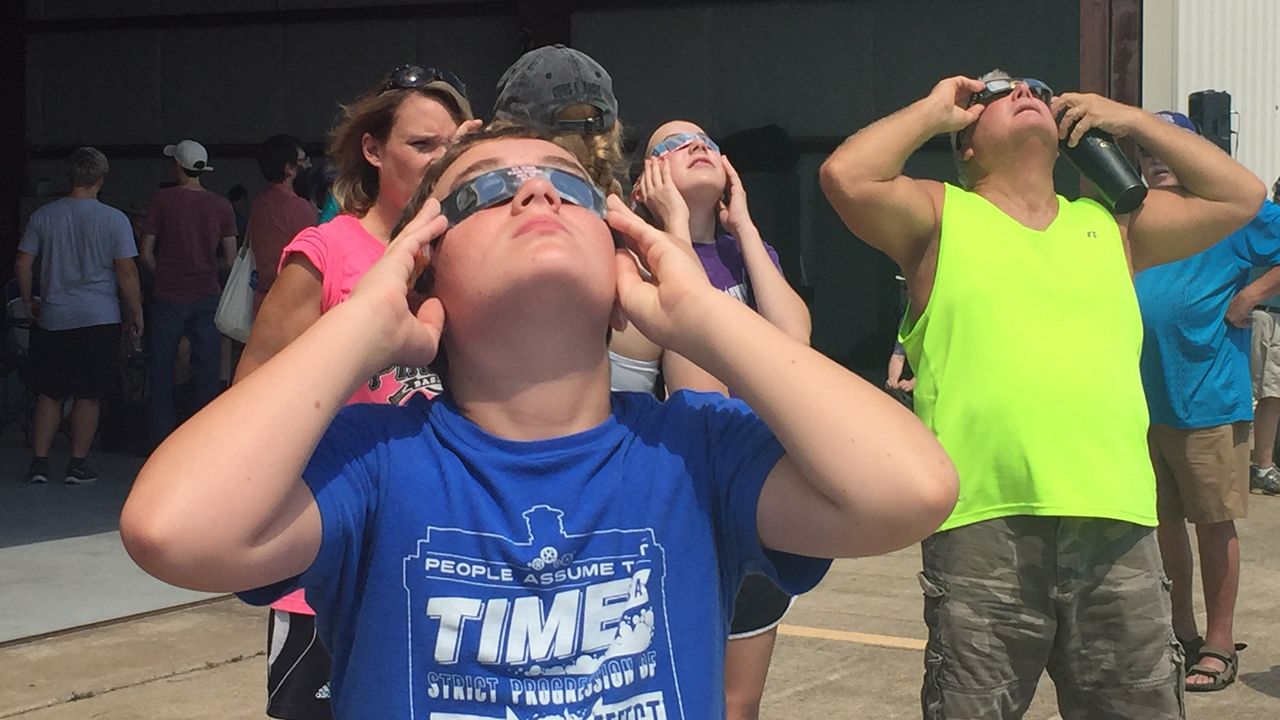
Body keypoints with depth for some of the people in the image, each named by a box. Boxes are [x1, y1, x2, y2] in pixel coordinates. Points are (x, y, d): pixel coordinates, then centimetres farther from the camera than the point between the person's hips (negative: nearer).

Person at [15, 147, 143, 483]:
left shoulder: (43, 216, 1)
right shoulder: (114, 219, -7)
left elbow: (23, 264, 3)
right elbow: (126, 272, -7)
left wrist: (29, 301, 17)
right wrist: (136, 315, 2)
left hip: (52, 318, 3)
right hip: (99, 318, -3)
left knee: (49, 393, 11)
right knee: (89, 395, 5)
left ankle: (39, 462, 9)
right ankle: (78, 464, 7)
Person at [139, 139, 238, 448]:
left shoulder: (162, 200, -6)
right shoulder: (221, 205, 0)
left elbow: (146, 254, -6)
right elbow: (230, 259, 1)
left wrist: (163, 275, 11)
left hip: (168, 297, -1)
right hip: (207, 297, 2)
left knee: (161, 372, 8)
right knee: (207, 373, 7)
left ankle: (161, 440, 10)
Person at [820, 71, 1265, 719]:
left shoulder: (1112, 226, 21)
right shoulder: (942, 216, 10)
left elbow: (1241, 196, 22)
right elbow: (846, 176, -7)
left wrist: (1131, 121, 20)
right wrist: (934, 111, 8)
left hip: (1117, 526, 4)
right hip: (983, 527, -3)